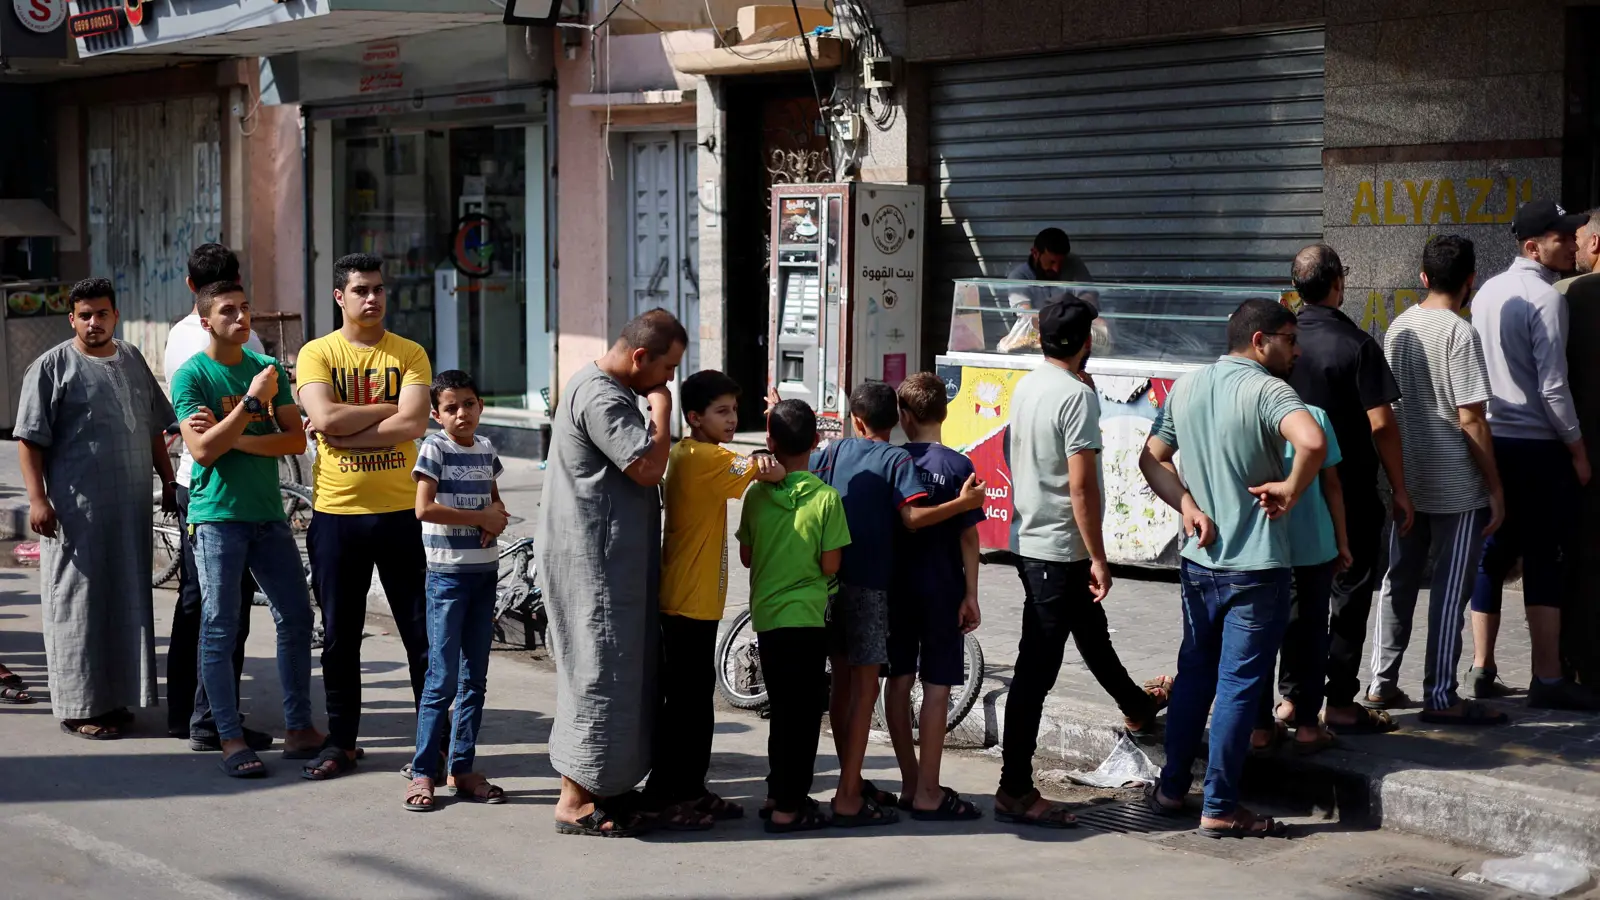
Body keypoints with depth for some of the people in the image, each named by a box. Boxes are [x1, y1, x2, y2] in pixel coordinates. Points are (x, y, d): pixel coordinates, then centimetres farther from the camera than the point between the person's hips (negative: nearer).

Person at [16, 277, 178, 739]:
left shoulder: (132, 360, 14)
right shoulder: (52, 366, -4)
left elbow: (154, 429, 22)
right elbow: (30, 440, -8)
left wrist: (168, 482, 18)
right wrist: (38, 499, -15)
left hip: (132, 507, 6)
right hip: (77, 509, -6)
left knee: (127, 601, 9)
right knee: (78, 603, -2)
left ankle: (114, 697, 19)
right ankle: (79, 706, 4)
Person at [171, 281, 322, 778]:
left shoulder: (268, 368, 9)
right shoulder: (192, 375, -5)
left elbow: (296, 439, 1)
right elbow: (202, 449, -16)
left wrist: (236, 440, -12)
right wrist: (252, 400, -18)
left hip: (268, 513, 5)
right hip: (217, 517, -5)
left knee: (296, 618, 7)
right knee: (219, 629, -2)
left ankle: (299, 728, 17)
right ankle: (230, 738, 5)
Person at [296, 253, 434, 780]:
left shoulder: (410, 354, 2)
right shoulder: (317, 354, 2)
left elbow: (413, 424, -12)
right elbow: (324, 417, -14)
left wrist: (344, 430, -13)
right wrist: (388, 408, -10)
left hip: (400, 510, 0)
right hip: (336, 513, 0)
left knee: (422, 632, 4)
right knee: (339, 636, 9)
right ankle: (341, 743, 21)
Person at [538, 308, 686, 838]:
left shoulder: (611, 391, 17)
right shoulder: (601, 398, -18)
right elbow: (648, 467, -24)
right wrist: (661, 407, -13)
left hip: (612, 557, 11)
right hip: (594, 559, -11)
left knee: (618, 670, 15)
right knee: (599, 672, -6)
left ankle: (603, 786, 23)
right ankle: (576, 801, 0)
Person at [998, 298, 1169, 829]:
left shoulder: (1025, 388, 7)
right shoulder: (1078, 395, -19)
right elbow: (1081, 486, -22)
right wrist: (1098, 559, -16)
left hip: (1029, 541, 9)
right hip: (1060, 550, -9)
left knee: (1093, 631, 30)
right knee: (1037, 670, -6)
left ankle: (1136, 705, 54)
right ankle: (1014, 791, -2)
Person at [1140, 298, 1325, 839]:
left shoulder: (1185, 388, 7)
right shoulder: (1266, 390, -15)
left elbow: (1151, 459, 11)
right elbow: (1312, 442, -34)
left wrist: (1187, 505, 0)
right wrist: (1289, 490, -18)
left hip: (1198, 560, 7)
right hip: (1256, 566, -6)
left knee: (1194, 673, 19)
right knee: (1238, 685, 0)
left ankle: (1171, 788, 26)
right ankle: (1220, 809, 5)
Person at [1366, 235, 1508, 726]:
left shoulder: (1398, 327, 5)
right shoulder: (1459, 334, -16)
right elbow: (1471, 420, -17)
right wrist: (1495, 487, -10)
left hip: (1406, 479, 7)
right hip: (1457, 487, -7)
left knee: (1398, 580, 14)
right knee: (1450, 591, 1)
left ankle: (1381, 683, 20)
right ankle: (1441, 696, 5)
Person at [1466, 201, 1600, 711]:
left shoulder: (1488, 291, 11)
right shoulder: (1546, 298, -14)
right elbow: (1552, 387, -17)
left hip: (1491, 440, 8)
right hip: (1536, 445, -8)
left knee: (1494, 554, 11)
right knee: (1545, 560, -3)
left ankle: (1482, 670, 14)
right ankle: (1548, 678, -1)